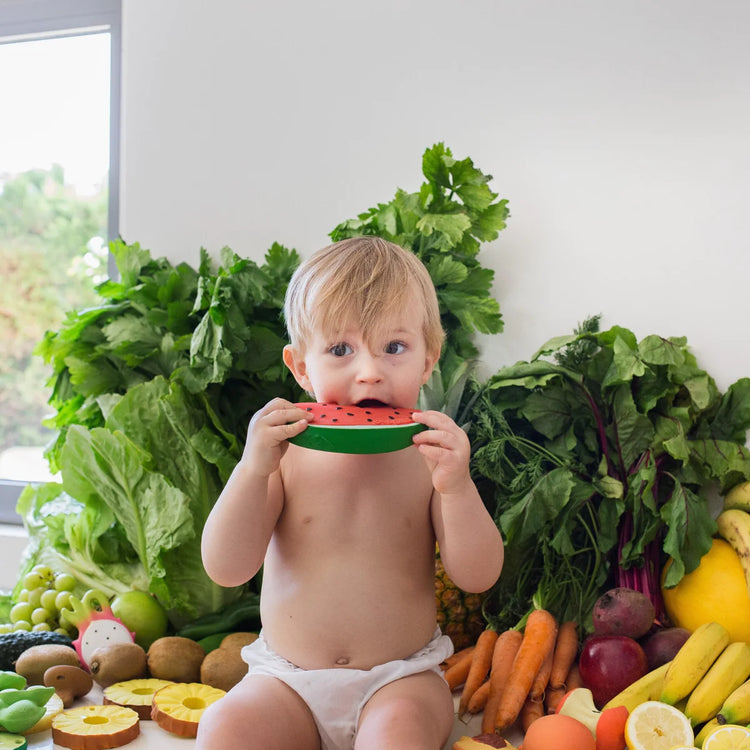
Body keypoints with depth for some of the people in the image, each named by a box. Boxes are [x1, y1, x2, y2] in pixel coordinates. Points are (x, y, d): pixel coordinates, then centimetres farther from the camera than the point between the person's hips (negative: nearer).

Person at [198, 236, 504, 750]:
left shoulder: (430, 457, -6)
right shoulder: (287, 456, -6)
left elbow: (479, 576, -11)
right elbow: (227, 569, -12)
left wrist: (456, 486, -28)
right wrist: (253, 468, -26)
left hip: (401, 676, -2)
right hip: (287, 678, 2)